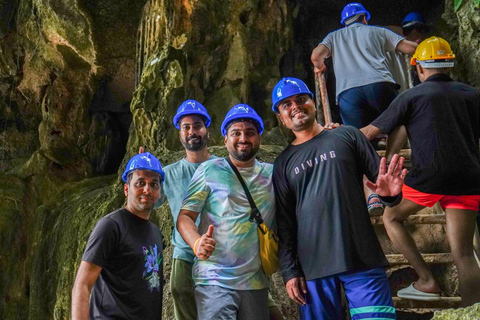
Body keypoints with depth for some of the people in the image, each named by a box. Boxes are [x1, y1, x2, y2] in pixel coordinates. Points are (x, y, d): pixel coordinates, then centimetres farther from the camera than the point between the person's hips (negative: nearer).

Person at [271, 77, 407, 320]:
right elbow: (284, 222, 10)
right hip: (312, 268, 2)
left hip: (363, 261, -1)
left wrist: (389, 193, -17)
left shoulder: (346, 136, 8)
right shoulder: (283, 163, 11)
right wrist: (290, 271, 3)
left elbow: (381, 179, 7)